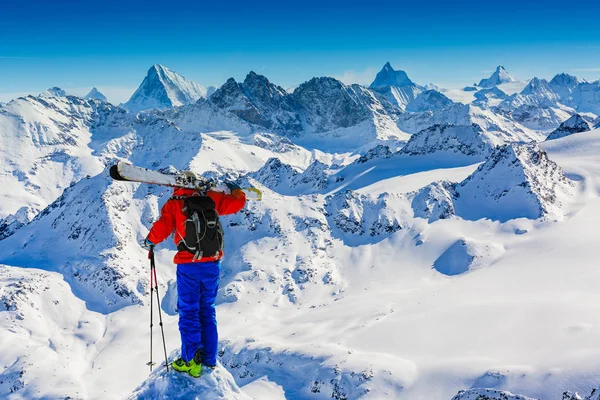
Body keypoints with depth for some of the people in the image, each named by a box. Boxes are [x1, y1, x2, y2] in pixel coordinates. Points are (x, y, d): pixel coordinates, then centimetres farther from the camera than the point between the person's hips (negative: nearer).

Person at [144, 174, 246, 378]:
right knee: (208, 310, 15)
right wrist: (234, 189, 32)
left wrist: (150, 240, 12)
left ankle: (191, 360, 3)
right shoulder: (211, 199, 5)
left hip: (188, 266, -4)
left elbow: (161, 229, -9)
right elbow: (238, 202, 11)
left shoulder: (173, 204, -3)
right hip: (212, 264, 4)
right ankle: (209, 360, 19)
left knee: (188, 311, 5)